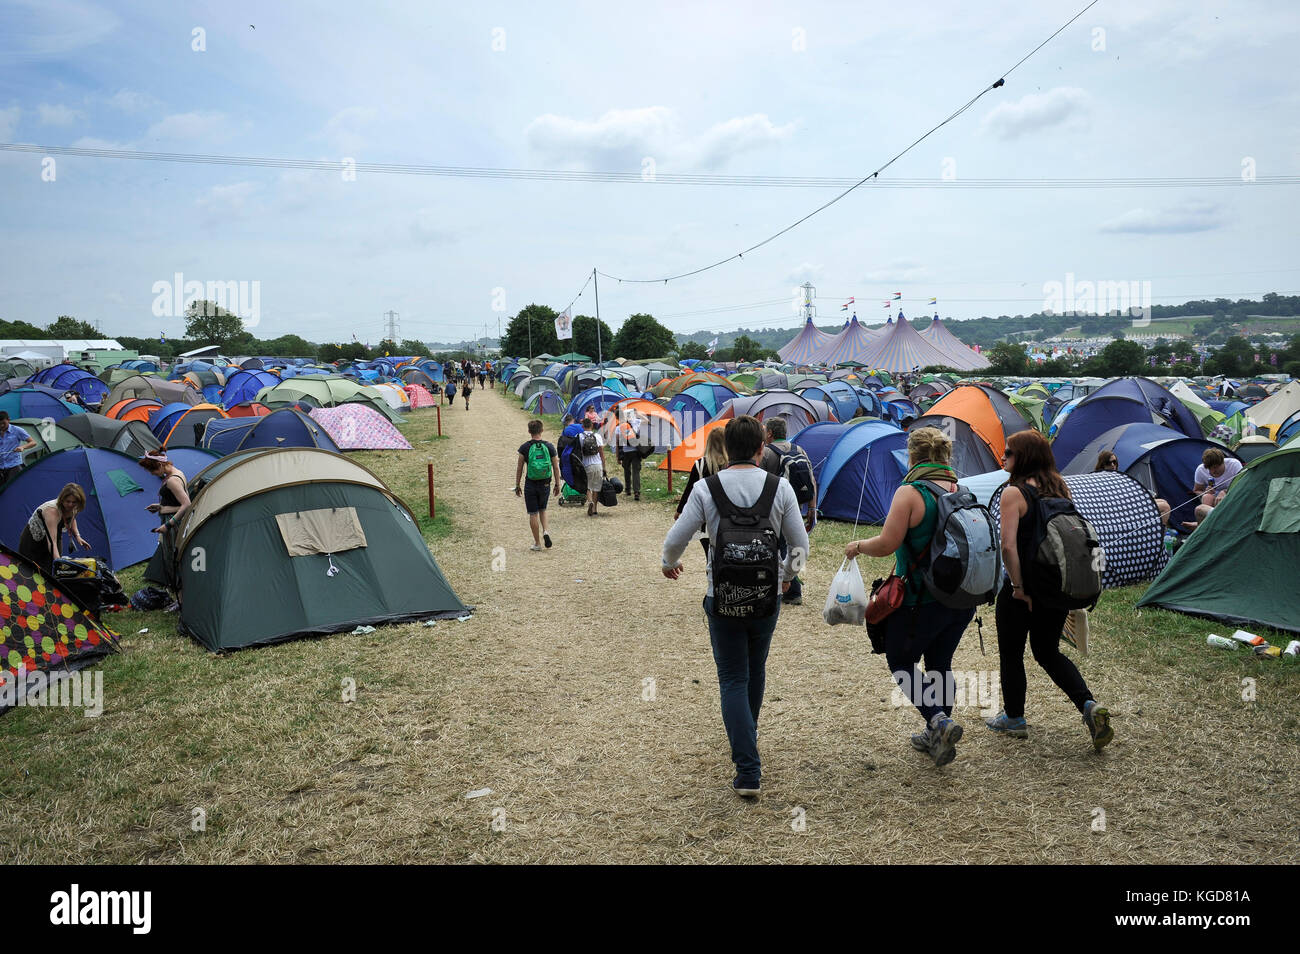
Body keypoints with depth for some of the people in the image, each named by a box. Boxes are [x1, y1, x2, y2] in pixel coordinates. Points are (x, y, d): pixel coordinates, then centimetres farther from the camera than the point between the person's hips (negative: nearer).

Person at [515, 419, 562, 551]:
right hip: (545, 484, 2)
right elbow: (556, 468, 1)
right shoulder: (549, 446, -1)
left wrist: (517, 486, 6)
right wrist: (557, 485, 10)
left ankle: (537, 543, 9)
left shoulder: (524, 447, -7)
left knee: (533, 514, 5)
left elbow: (519, 469, -3)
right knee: (542, 509, 24)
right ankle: (545, 531, 0)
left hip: (530, 484, -2)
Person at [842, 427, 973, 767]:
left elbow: (886, 545, -19)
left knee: (901, 661, 12)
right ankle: (937, 737, 27)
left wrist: (858, 546, 0)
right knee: (940, 664, 20)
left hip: (921, 600, -7)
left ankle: (939, 720, -6)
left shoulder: (910, 493, -16)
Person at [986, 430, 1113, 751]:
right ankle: (1089, 706, 5)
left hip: (1022, 589, -7)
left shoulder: (1014, 493, -16)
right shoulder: (1060, 488, 5)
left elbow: (1008, 546, -25)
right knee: (1048, 652, 20)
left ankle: (1014, 718, 23)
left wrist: (1018, 586, -15)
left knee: (1011, 653, 12)